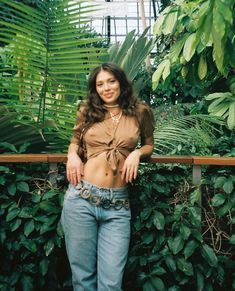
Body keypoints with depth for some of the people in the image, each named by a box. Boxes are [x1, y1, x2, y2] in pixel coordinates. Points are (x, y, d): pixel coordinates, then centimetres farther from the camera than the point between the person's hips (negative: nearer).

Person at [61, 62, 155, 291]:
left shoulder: (139, 112, 5)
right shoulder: (87, 111, 7)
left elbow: (149, 145, 18)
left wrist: (136, 153, -4)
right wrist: (72, 154, 0)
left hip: (117, 204, 0)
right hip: (81, 197, 1)